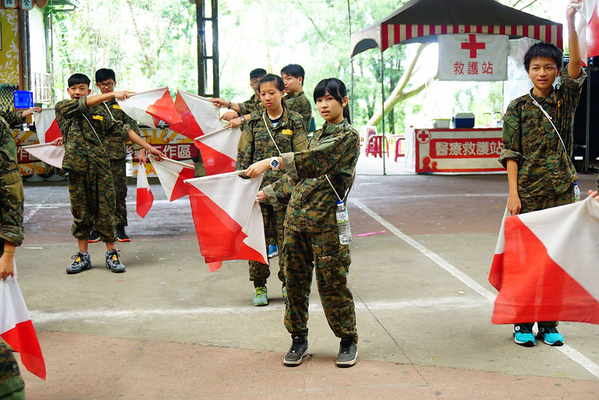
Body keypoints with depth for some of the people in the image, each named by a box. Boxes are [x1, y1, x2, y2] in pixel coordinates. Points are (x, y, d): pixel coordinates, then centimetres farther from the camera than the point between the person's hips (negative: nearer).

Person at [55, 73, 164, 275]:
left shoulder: (99, 112, 14)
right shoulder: (62, 107, 6)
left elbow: (122, 129, 14)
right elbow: (84, 104, -11)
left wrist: (149, 148, 10)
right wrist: (113, 94, -22)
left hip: (101, 167, 1)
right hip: (77, 167, -1)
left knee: (105, 211, 2)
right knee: (80, 212, 6)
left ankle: (111, 254, 12)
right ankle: (82, 256, 17)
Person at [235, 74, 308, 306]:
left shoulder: (294, 121, 2)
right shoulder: (254, 122, 7)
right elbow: (243, 156, 9)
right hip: (257, 187, 2)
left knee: (286, 236, 2)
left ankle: (288, 283, 18)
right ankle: (259, 286, 14)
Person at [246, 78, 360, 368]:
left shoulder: (349, 136, -6)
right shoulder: (317, 136, 19)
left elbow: (314, 161, -21)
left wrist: (271, 162, -28)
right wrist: (269, 192, 23)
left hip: (326, 220, -7)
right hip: (296, 215, 7)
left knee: (332, 283, -1)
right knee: (295, 279, 8)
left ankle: (348, 341, 15)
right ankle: (299, 339, 20)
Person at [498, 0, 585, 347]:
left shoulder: (566, 100, 6)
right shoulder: (518, 108, 2)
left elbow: (576, 66, -10)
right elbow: (511, 153, -1)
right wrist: (513, 193, -9)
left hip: (562, 191, 2)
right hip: (528, 192, -2)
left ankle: (549, 324, 15)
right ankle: (523, 324, 10)